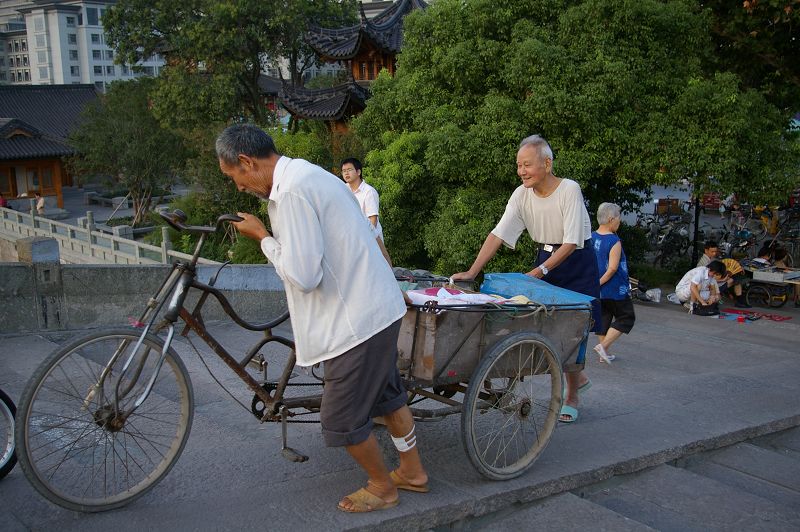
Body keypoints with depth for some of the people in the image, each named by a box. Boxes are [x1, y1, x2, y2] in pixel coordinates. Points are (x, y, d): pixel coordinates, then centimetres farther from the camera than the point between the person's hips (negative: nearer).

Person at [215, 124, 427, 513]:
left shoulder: (292, 192, -22)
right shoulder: (309, 175, 11)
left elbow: (302, 276, -24)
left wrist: (262, 236, -9)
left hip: (357, 321, -10)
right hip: (380, 307, 10)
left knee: (342, 422, 7)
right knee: (388, 395, 24)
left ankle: (381, 488, 27)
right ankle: (411, 471, 41)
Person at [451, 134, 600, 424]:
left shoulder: (569, 190, -21)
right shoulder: (522, 194, -8)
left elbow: (572, 242, -22)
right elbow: (498, 234, -14)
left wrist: (540, 271, -28)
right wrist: (472, 272, -23)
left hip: (576, 261, -5)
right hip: (546, 256, 5)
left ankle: (572, 397, 13)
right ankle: (578, 378, 29)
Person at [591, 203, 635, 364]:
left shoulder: (592, 237, 3)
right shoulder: (614, 241, -18)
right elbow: (613, 268, -23)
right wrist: (600, 282, -15)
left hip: (598, 290, 7)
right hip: (615, 289, -7)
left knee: (603, 318, 16)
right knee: (626, 318, 8)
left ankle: (605, 354, 20)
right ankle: (603, 345, -4)